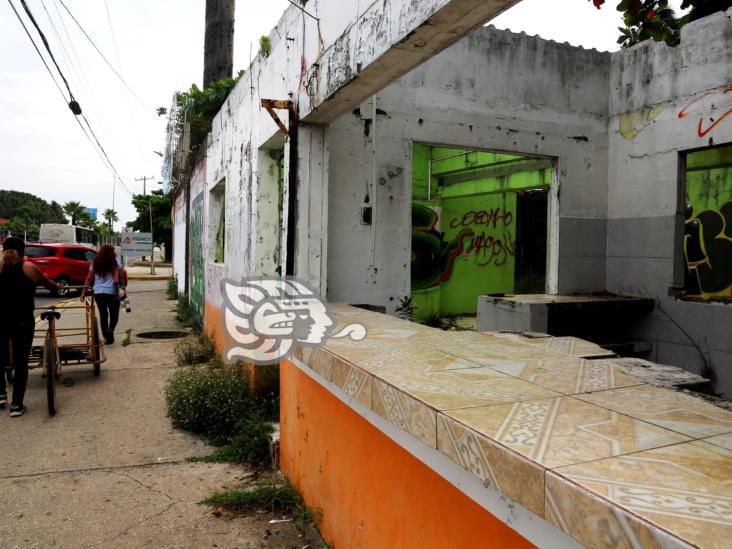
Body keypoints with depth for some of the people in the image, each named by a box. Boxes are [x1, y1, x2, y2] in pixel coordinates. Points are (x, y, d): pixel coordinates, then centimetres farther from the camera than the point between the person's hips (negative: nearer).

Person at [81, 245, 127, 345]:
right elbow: (123, 274, -9)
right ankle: (110, 330, -17)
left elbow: (89, 279, 4)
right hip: (112, 292, -3)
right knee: (114, 314, 9)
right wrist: (123, 286, 2)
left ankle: (106, 337, 14)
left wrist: (84, 292, 6)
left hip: (98, 292, 3)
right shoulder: (115, 263, -2)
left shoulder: (95, 264, 6)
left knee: (103, 315, 11)